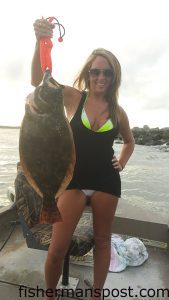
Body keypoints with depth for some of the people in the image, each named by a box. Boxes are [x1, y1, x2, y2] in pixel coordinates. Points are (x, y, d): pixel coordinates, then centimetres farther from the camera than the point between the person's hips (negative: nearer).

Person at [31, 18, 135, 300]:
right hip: (73, 179, -2)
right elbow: (38, 80, -16)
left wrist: (122, 163, 6)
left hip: (106, 181, 3)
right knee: (57, 248, 0)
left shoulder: (118, 111, 4)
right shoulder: (73, 97, -1)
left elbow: (129, 141, 21)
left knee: (102, 240, 16)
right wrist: (41, 41, -29)